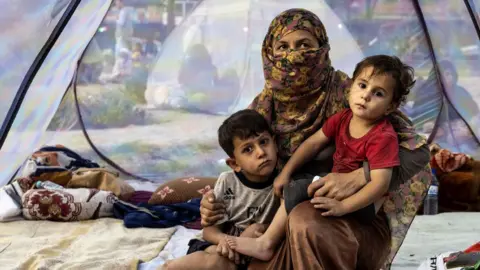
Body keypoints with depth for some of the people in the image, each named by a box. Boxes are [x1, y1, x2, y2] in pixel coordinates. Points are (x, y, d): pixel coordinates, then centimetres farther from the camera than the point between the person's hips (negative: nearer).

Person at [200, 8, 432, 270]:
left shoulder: (347, 94, -12)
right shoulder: (263, 107, 2)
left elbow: (417, 150, -16)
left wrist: (356, 178, -31)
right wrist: (213, 204, -10)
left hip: (359, 221, -3)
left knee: (307, 220, -35)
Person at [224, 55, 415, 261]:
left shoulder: (383, 137, -24)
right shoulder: (343, 118, 0)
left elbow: (380, 183, -32)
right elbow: (313, 143, 8)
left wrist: (342, 206, -39)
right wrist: (286, 173, 2)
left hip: (362, 201, -9)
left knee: (301, 190, -22)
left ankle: (266, 243, -11)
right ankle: (267, 242, 4)